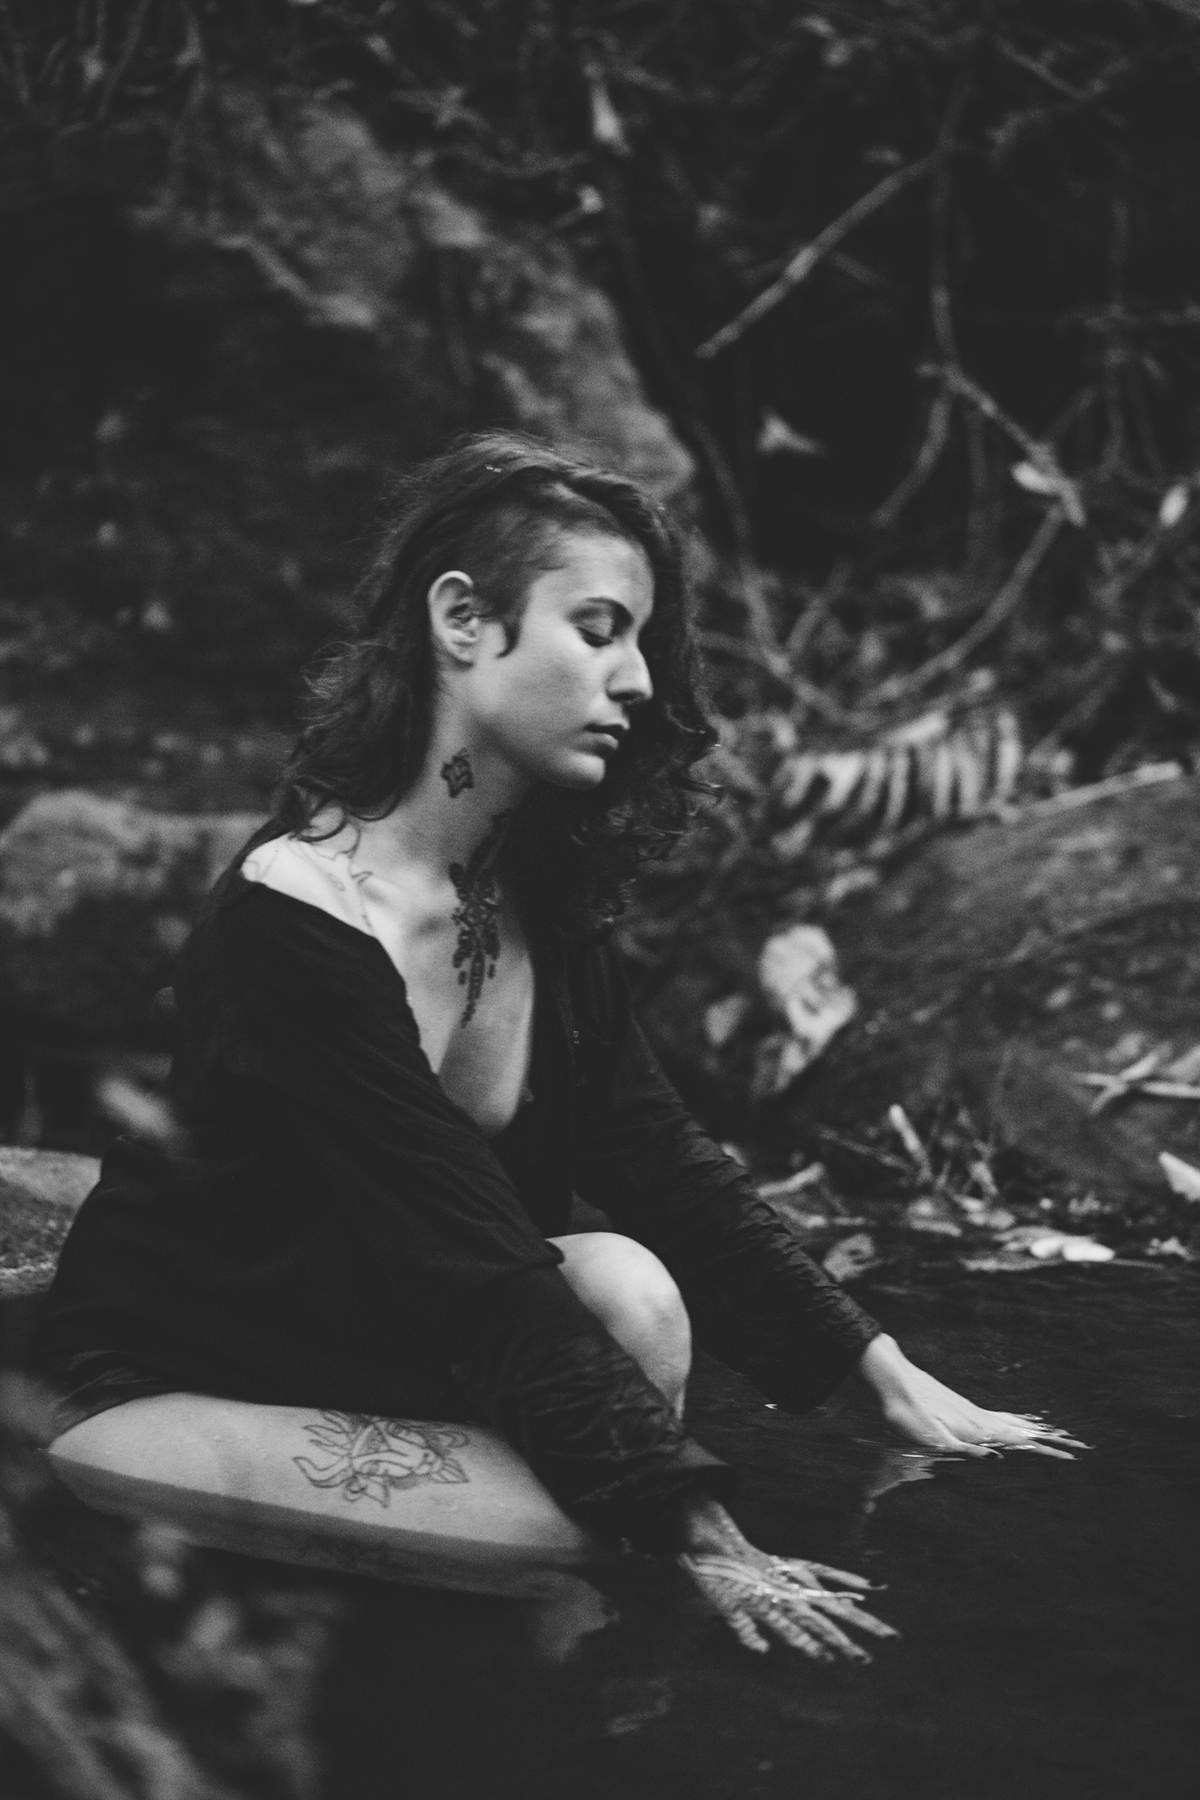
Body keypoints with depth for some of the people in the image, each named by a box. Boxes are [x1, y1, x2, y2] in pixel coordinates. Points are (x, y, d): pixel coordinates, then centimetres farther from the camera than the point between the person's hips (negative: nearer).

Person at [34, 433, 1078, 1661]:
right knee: (620, 1293, -26)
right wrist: (701, 1543, -32)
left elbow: (659, 1166, 1)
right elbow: (480, 1281, -30)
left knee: (623, 1289, -21)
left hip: (369, 1335, 7)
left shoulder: (540, 902, -2)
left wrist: (885, 1373, -7)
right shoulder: (295, 923, -27)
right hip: (171, 1391, -7)